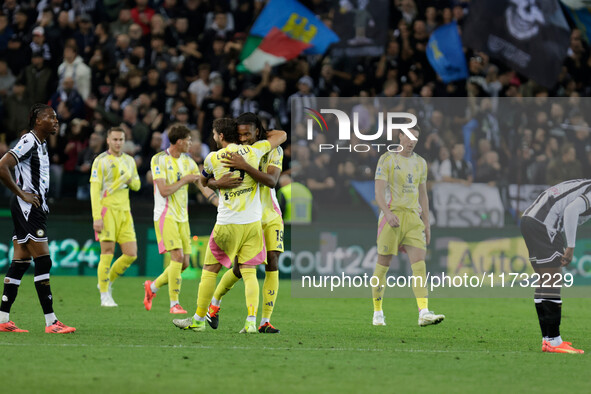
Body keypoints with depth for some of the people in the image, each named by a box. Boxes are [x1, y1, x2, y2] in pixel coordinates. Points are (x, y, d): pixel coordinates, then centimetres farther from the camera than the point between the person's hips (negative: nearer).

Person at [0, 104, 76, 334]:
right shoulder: (28, 141, -13)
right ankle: (51, 322, -12)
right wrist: (22, 194, -17)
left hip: (35, 207, 10)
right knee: (43, 261, -11)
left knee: (20, 263, 8)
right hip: (27, 208, -10)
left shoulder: (41, 144, 17)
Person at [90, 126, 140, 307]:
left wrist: (130, 180, -2)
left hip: (124, 211, 6)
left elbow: (137, 185, 23)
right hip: (107, 209, -6)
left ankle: (108, 281, 22)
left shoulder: (129, 161, 15)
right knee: (107, 253, -8)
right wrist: (96, 217, -16)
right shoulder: (101, 161, -3)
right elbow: (94, 190, -8)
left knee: (131, 254, -1)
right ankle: (105, 297, -1)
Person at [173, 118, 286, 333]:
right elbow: (281, 135, 14)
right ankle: (251, 321, -9)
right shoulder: (253, 151, 0)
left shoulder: (213, 158, -2)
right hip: (253, 222, 2)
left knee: (210, 271, 10)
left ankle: (198, 319, 16)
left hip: (227, 224, -2)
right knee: (249, 273, 4)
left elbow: (204, 181, 18)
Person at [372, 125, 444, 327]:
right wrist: (388, 213, -27)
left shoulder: (420, 163, 14)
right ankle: (377, 312, 17)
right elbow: (379, 192, -11)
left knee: (419, 264, -11)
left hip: (413, 218, 4)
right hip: (392, 216, -4)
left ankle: (424, 313, -21)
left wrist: (427, 223, 15)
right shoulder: (386, 159, -3)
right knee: (383, 265, 2)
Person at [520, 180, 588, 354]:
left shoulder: (585, 187, 22)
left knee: (545, 283, 11)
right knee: (553, 283, -8)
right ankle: (553, 341, -10)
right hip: (543, 226, -10)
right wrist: (570, 247, -19)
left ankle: (547, 339, 12)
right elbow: (571, 211, -23)